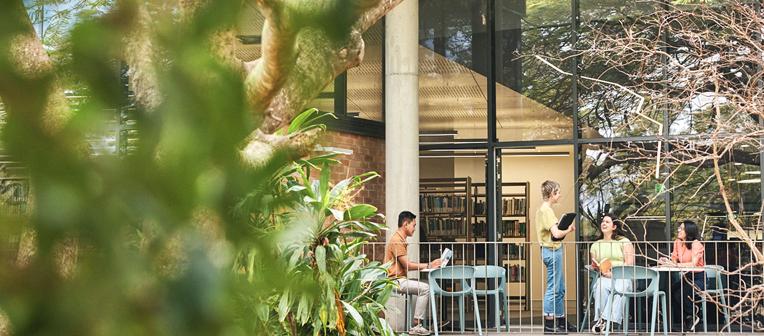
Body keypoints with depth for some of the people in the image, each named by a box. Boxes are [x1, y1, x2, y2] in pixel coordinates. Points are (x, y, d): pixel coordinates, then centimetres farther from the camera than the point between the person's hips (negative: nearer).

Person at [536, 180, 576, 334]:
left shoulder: (543, 209, 15)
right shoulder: (546, 210, -16)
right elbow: (556, 233, -24)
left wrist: (565, 229, 7)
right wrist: (568, 230, -6)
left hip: (553, 251, 11)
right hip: (552, 251, -11)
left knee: (560, 289, 15)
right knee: (553, 289, -5)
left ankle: (561, 321, 22)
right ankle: (549, 324, -2)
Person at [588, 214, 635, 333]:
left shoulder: (624, 242, 10)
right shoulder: (596, 245, 23)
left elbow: (629, 263, 0)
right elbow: (594, 264, 21)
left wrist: (615, 272, -13)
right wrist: (601, 270, -3)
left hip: (622, 278, -3)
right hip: (603, 277, 3)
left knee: (619, 288, -39)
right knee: (601, 287, -35)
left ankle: (607, 319, -47)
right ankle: (600, 319, -42)